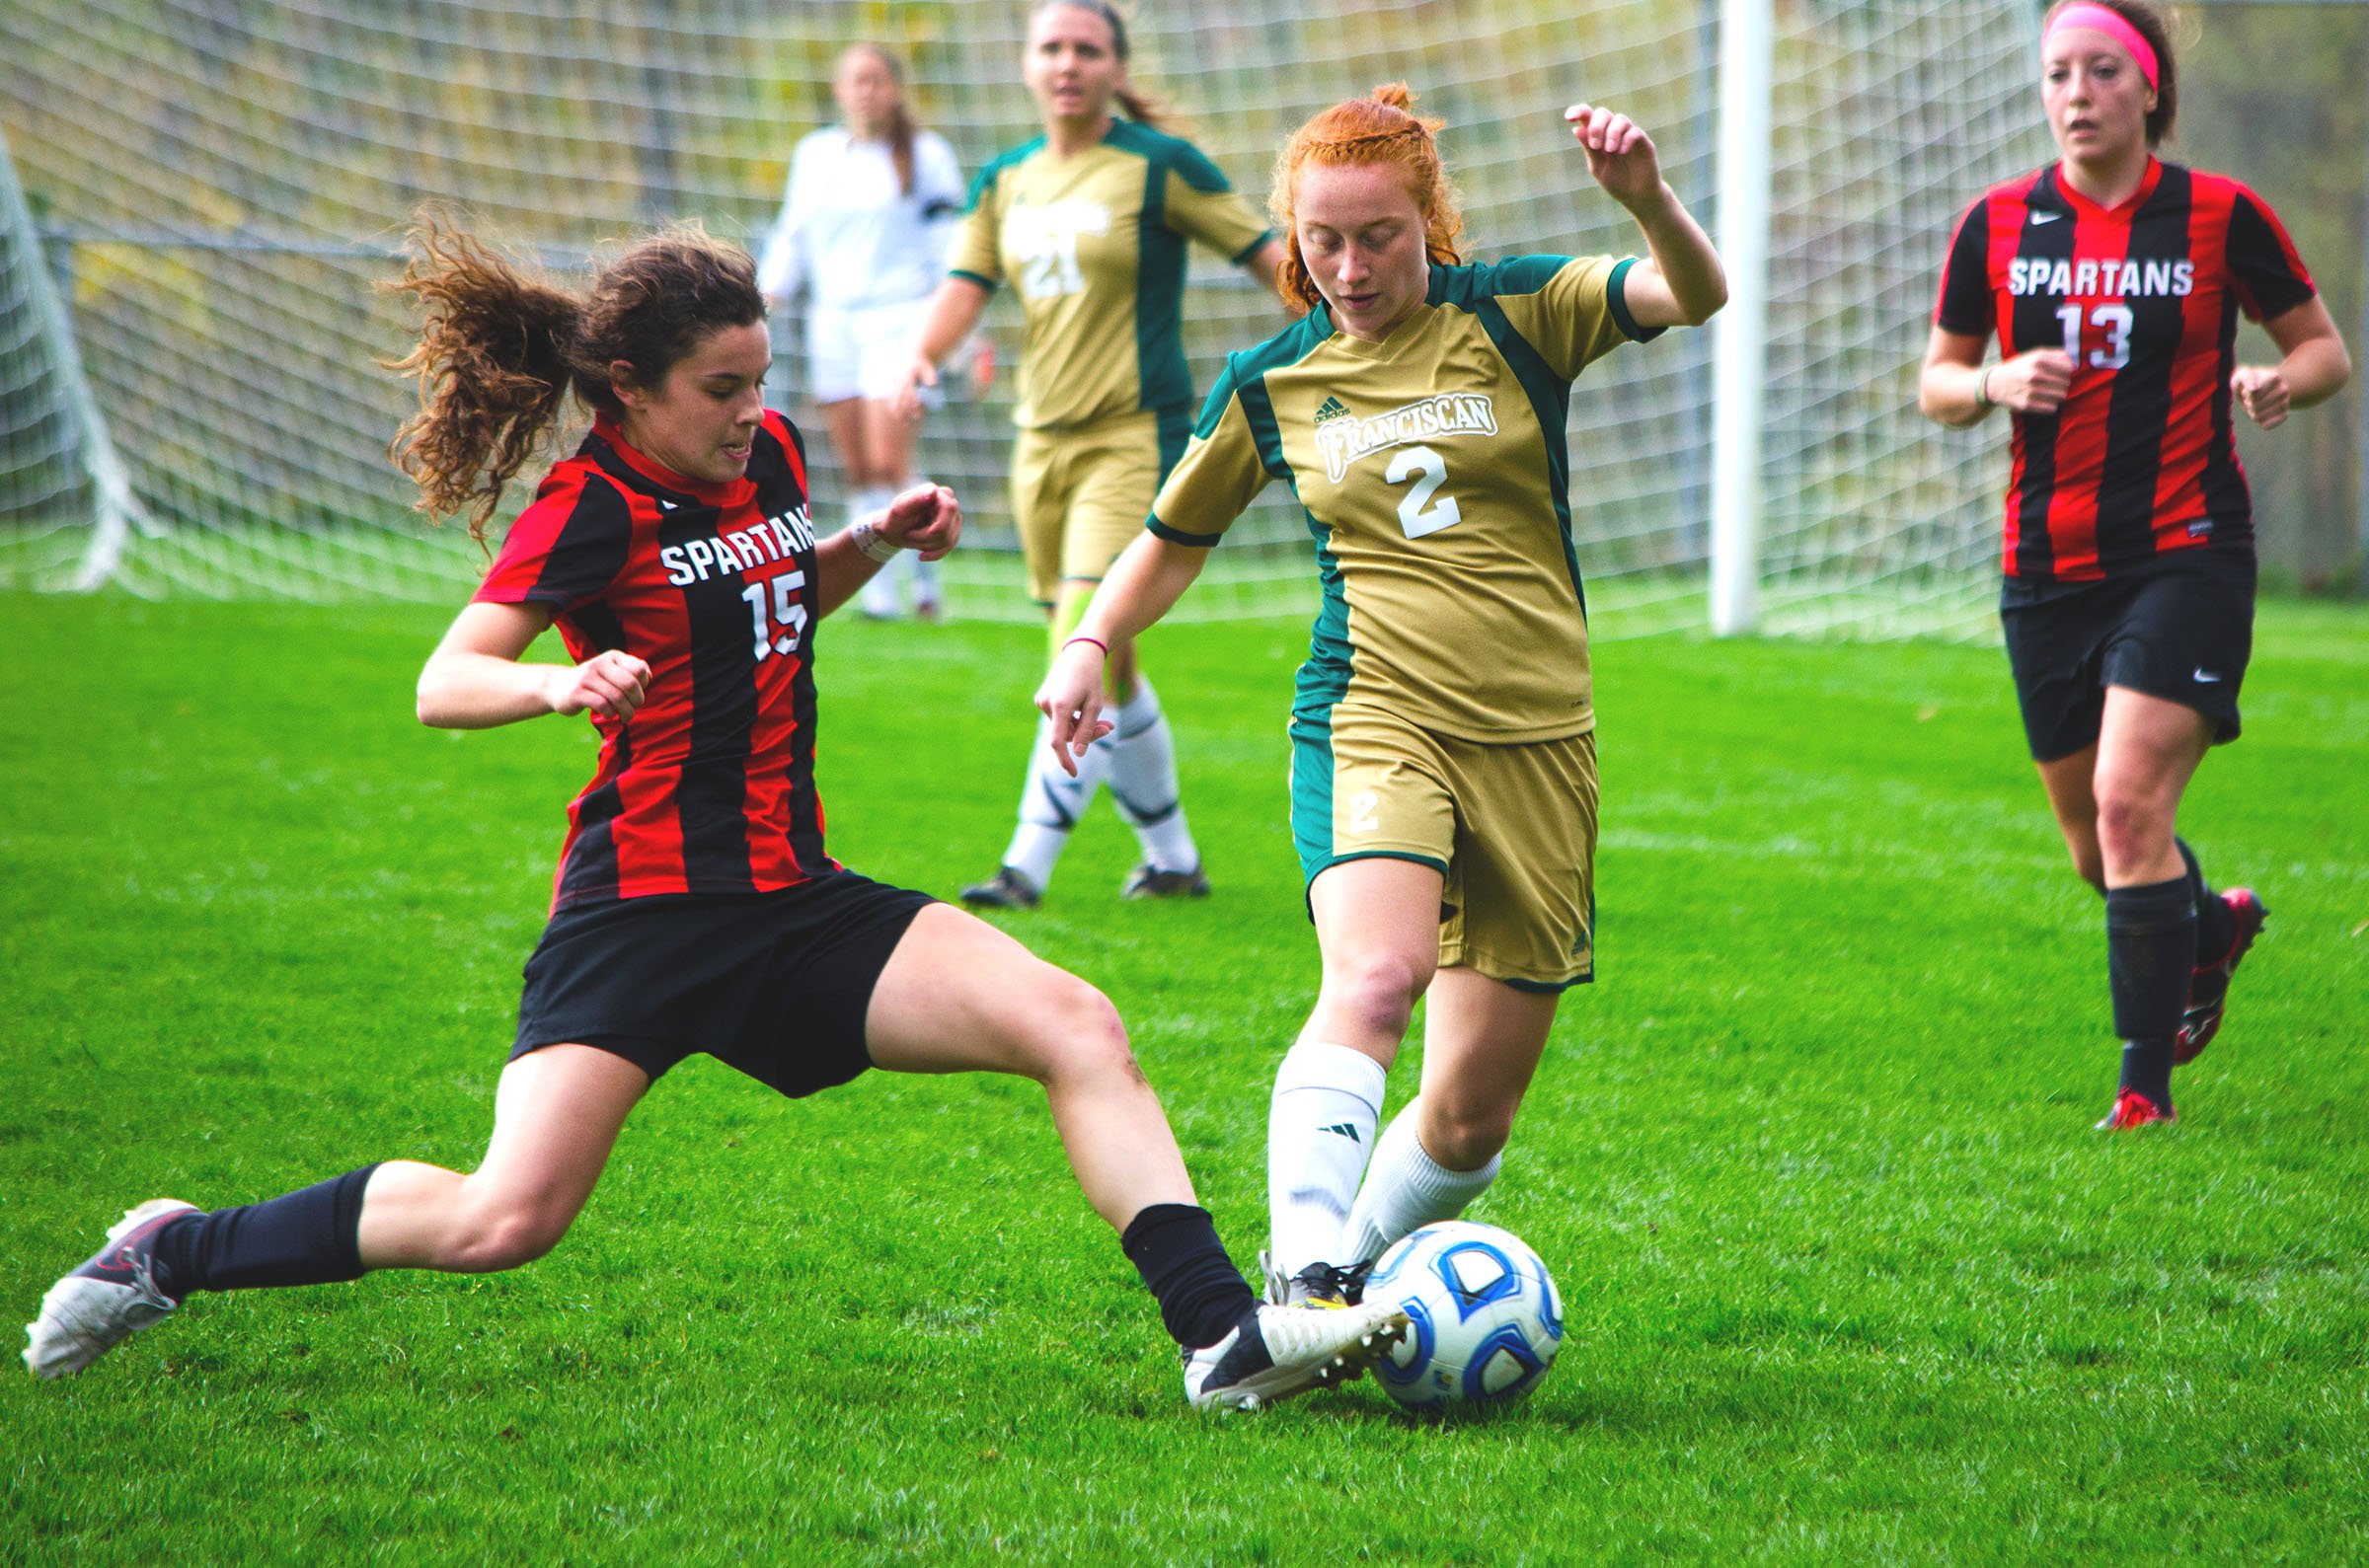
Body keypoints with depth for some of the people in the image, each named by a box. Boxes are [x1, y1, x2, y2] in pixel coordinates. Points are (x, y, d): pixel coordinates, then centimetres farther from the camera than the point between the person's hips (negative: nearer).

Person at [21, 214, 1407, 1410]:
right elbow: (444, 684, -18)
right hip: (644, 907, -7)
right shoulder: (596, 508, -10)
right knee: (503, 1221, -18)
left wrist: (876, 543, 14)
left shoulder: (769, 455, 11)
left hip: (795, 902, 7)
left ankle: (1224, 1334, -12)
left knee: (1080, 1031, -10)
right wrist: (559, 682, -38)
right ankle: (172, 1253, 2)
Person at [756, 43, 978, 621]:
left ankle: (923, 577, 0)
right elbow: (791, 242, 20)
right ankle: (878, 589, 5)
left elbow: (952, 248, 0)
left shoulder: (926, 156, 0)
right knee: (858, 470, 1)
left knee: (889, 462, -14)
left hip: (900, 318, -4)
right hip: (833, 323, 4)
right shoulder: (814, 155, 13)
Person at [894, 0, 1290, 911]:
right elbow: (966, 283, 4)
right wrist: (925, 356, -16)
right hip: (1044, 441, 6)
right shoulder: (1006, 183, 11)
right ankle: (1172, 860, 25)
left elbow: (1266, 254, -3)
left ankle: (1028, 866, -17)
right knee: (1105, 672, 11)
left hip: (1135, 436, -6)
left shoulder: (1159, 166, -6)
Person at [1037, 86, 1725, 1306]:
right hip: (1373, 719, -1)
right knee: (1374, 974, -33)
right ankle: (1301, 1277, -42)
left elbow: (1693, 296, -14)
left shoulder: (1513, 315, 2)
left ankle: (1358, 1267, 24)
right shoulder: (1271, 383, 7)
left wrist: (1647, 200, -34)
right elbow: (1176, 537, 21)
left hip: (1538, 738, 1)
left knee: (1474, 1112, 2)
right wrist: (1091, 642, 5)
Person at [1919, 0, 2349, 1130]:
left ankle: (2147, 1085, -9)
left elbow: (2326, 348, 6)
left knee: (2129, 804, -18)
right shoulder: (1997, 227, 3)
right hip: (2048, 566, 4)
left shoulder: (2220, 217, -3)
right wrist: (1995, 383, -11)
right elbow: (1935, 382, 11)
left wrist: (2280, 382, -16)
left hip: (2185, 557, -4)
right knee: (2098, 851, 12)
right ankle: (2214, 927, 46)